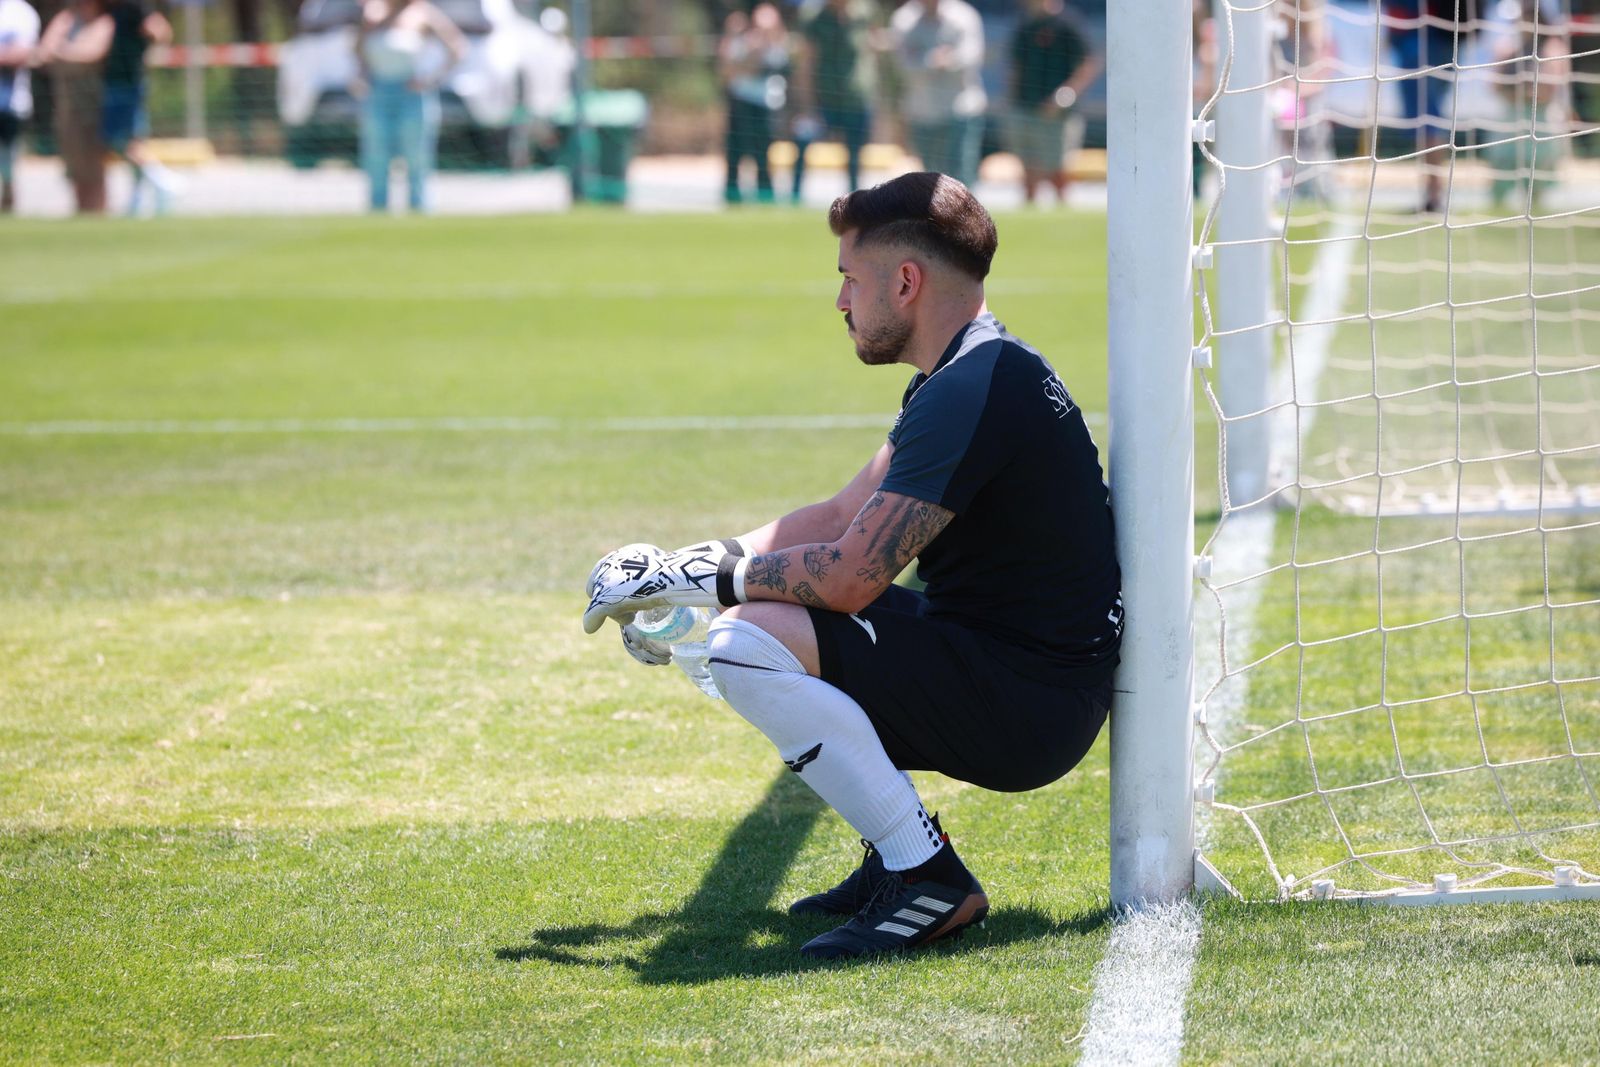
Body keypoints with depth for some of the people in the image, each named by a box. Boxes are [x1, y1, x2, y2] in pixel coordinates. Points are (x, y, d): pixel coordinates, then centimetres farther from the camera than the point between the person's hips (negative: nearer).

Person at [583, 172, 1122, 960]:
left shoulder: (975, 393, -20)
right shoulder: (968, 376, 14)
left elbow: (850, 575, -24)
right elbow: (840, 518, 20)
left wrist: (697, 578, -10)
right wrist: (682, 569, 10)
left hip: (1030, 709, -11)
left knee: (748, 644, -21)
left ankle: (930, 879, -15)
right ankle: (898, 856, 15)